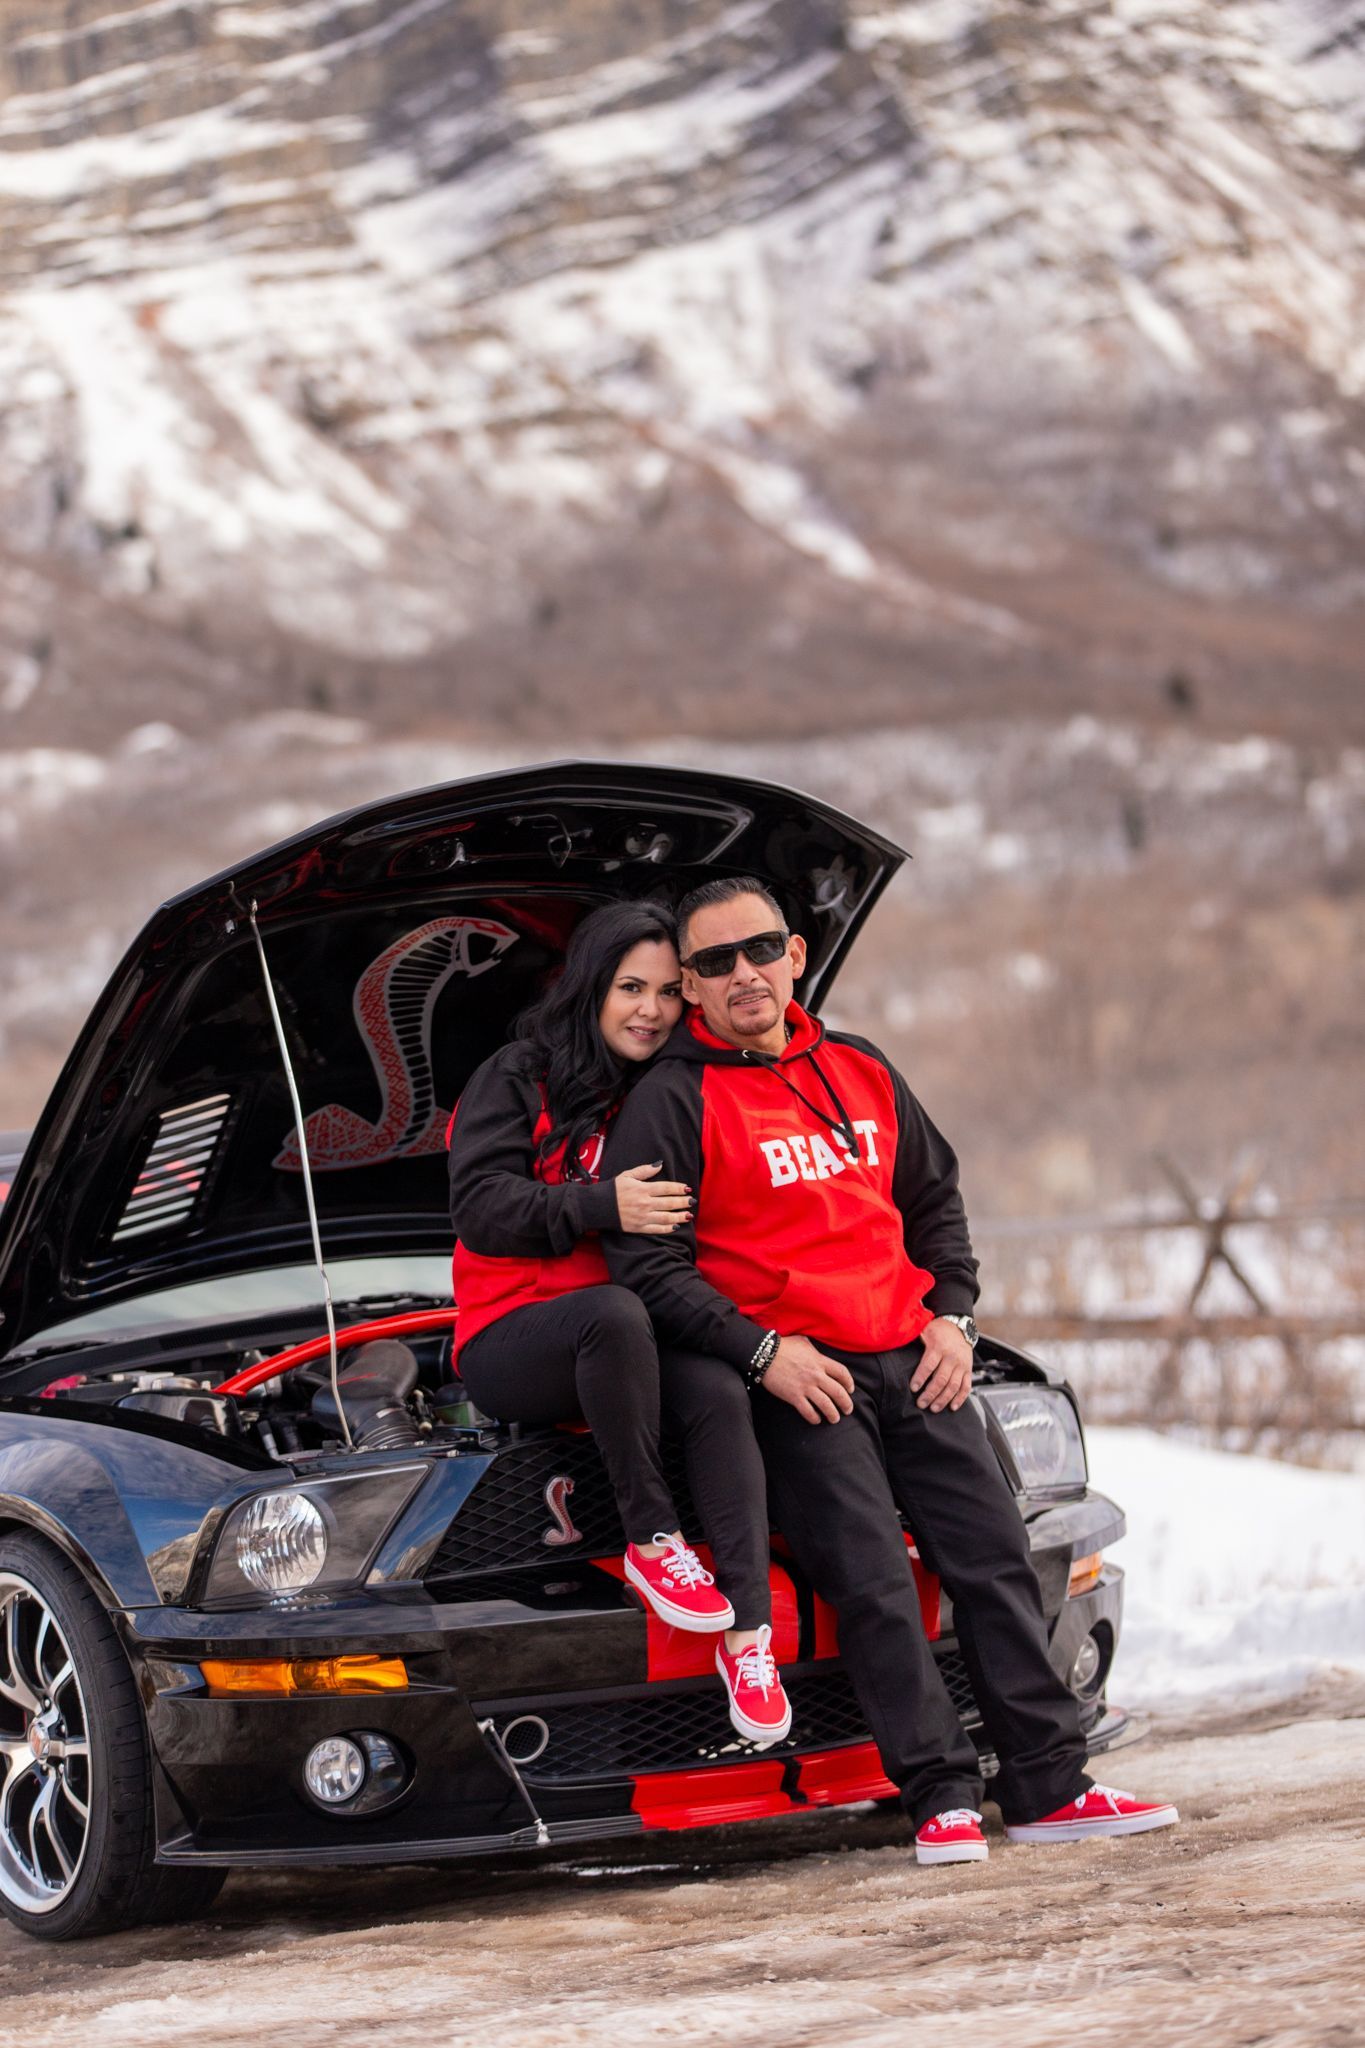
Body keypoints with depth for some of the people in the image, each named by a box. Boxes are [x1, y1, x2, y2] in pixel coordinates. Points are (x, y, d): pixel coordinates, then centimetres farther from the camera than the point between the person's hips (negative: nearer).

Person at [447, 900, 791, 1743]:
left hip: (622, 1348, 4)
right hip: (511, 1344, -4)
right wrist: (601, 1207, -26)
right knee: (615, 1312, -39)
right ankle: (652, 1540, -28)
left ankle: (749, 1630, -39)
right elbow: (481, 1209, -12)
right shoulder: (520, 1079, 2)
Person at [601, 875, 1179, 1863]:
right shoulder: (673, 1101, -3)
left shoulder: (859, 1070, 15)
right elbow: (647, 1262, -9)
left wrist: (953, 1317, 9)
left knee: (997, 1554, 1)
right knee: (874, 1584, -14)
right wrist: (764, 1353, -14)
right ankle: (942, 1797, -9)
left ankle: (1050, 1786, 5)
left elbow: (937, 1199, 24)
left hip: (914, 1361, 6)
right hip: (798, 1375, -6)